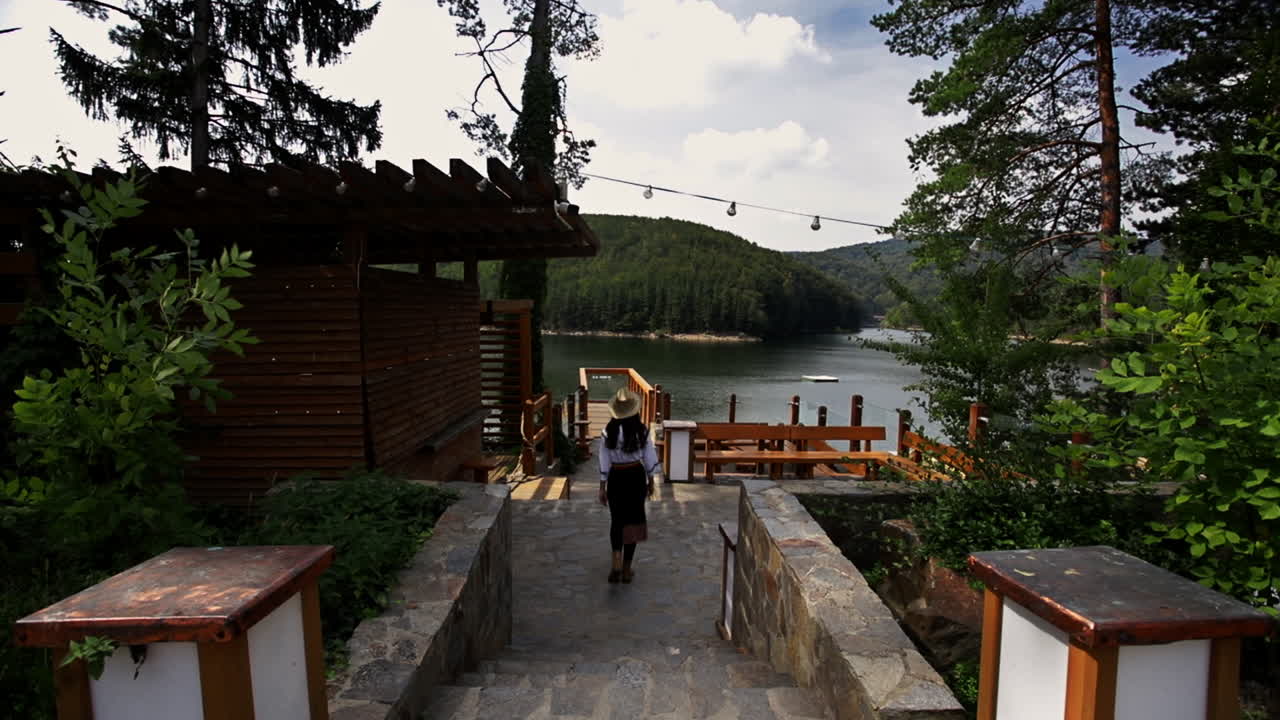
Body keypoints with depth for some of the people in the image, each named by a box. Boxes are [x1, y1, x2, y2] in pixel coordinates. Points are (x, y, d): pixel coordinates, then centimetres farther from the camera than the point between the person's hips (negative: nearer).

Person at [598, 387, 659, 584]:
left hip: (616, 478, 0)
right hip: (636, 477, 0)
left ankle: (617, 563, -2)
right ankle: (627, 568, 18)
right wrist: (650, 481, 13)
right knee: (633, 520, 12)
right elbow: (649, 458, -1)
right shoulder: (641, 431, -10)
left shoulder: (609, 431, -12)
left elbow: (604, 462, -8)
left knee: (616, 521, 16)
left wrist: (602, 487, 1)